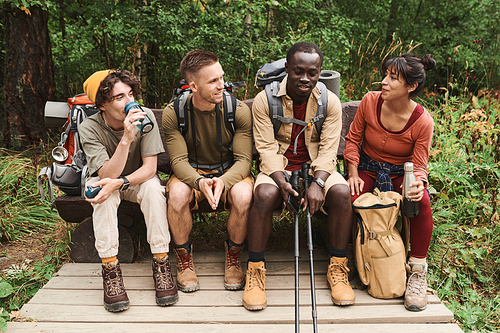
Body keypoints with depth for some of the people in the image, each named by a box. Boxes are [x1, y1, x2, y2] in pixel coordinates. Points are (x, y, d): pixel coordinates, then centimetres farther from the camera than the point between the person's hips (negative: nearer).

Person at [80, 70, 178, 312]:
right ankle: (110, 268, -25)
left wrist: (119, 182, -38)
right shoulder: (89, 128, -23)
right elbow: (108, 174, -32)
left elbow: (150, 168, -22)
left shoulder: (144, 116, -21)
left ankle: (161, 263, -24)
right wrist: (126, 139, -44)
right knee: (104, 192, -34)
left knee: (153, 187, -32)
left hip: (138, 180, 1)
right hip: (106, 180, 0)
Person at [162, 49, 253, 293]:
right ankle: (184, 260, -8)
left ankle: (233, 257, -5)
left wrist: (223, 181, -36)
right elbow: (179, 161, -14)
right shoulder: (173, 113, -12)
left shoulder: (239, 110, -13)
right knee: (177, 193, -34)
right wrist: (200, 182, -36)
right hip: (191, 174, 0)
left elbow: (243, 160, -14)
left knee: (243, 196, -34)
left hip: (230, 172, 0)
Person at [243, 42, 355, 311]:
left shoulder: (330, 101, -3)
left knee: (341, 192, -29)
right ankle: (255, 271, -16)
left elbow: (328, 149, -9)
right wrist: (281, 181, -29)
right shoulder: (265, 100, -7)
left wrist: (317, 183, -27)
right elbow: (266, 148, -12)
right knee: (264, 194, -34)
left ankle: (337, 268, -10)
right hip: (278, 168, -1)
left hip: (317, 167, 2)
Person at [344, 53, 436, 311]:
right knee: (348, 200, -32)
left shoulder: (423, 121, -15)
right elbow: (353, 139, 2)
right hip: (368, 168, 1)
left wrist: (417, 183, -33)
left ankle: (417, 271, -15)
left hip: (400, 174, -1)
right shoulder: (370, 101, -10)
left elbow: (419, 165, -10)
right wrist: (353, 173, -9)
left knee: (421, 201, -34)